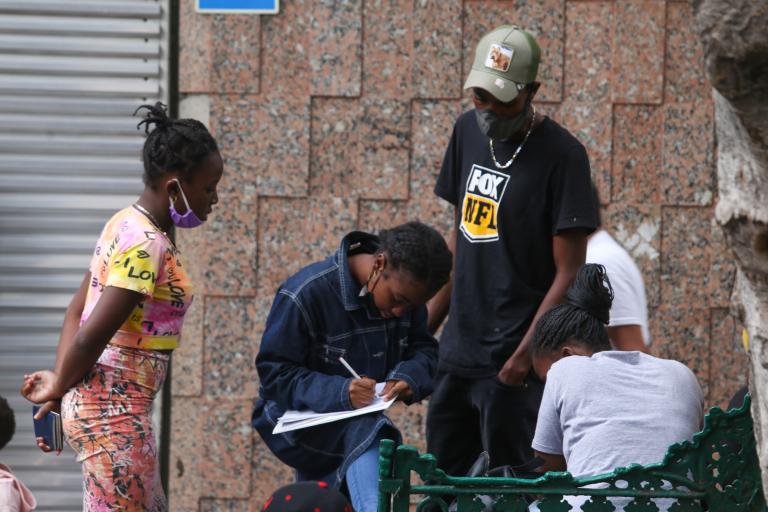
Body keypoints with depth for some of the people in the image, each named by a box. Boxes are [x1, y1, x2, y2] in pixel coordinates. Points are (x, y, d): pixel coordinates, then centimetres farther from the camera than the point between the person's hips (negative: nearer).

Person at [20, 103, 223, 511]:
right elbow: (90, 337, -22)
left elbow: (77, 312, 15)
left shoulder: (126, 224, 11)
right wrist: (59, 387, -5)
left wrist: (60, 388, 7)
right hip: (115, 414, -10)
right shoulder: (147, 247, -19)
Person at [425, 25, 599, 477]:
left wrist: (523, 356, -17)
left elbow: (569, 273, -12)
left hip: (511, 361, -7)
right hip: (457, 352, 7)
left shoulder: (560, 155, -11)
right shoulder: (469, 131, 11)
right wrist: (425, 326, 15)